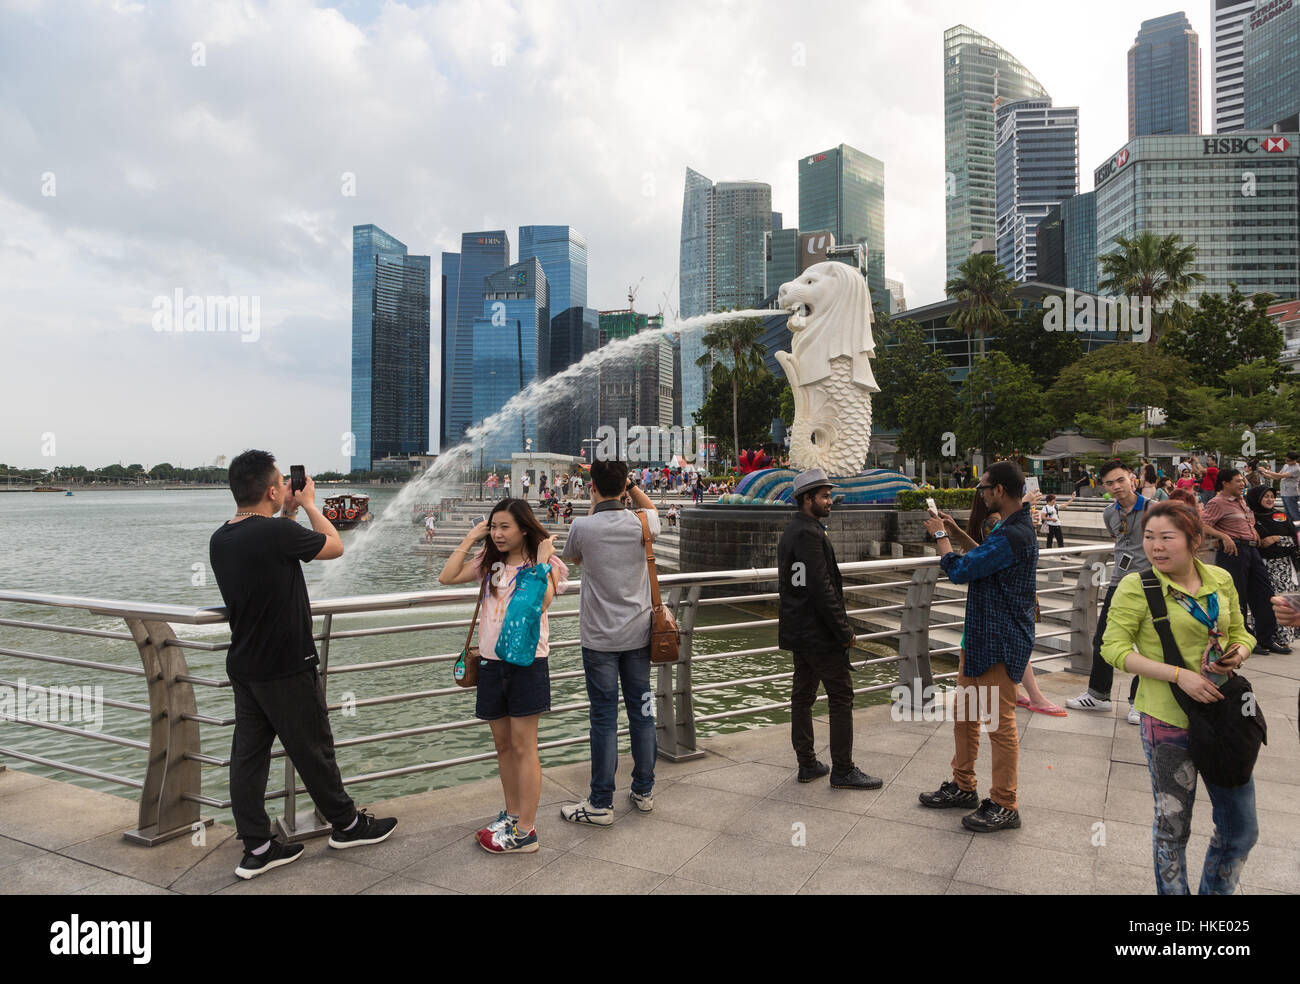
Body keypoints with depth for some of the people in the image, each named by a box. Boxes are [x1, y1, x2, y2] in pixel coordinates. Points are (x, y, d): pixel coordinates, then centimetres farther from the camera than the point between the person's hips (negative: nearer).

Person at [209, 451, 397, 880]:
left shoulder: (220, 540, 2)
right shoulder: (277, 532, -23)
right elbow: (335, 546, -7)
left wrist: (288, 513, 18)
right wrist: (308, 504, 6)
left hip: (244, 666, 8)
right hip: (286, 668, -8)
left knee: (249, 751, 11)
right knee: (314, 749, 8)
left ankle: (256, 848, 19)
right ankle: (347, 824, 26)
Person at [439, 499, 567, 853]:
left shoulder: (543, 563, -4)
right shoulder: (489, 562, 9)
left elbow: (542, 602, -21)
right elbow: (447, 577, -1)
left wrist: (542, 559, -17)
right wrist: (470, 538, 1)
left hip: (527, 661, -5)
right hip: (492, 661, 5)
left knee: (523, 747, -1)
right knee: (503, 745, 15)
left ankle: (525, 832, 7)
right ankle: (512, 815, 29)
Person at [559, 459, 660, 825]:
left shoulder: (583, 526, -14)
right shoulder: (642, 524, -5)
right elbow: (651, 508, 21)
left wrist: (594, 507, 11)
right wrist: (629, 483, 13)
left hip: (599, 639, -3)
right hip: (638, 634, 3)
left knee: (604, 719, 2)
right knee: (641, 712, 12)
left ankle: (601, 804, 10)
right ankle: (644, 791, 26)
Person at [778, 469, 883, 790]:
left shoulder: (789, 532, 13)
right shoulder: (809, 533, -18)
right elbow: (821, 589, -23)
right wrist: (844, 631, -16)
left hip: (797, 631, 10)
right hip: (819, 634, -10)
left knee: (802, 697, 13)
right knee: (841, 698, 0)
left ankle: (807, 764, 22)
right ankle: (843, 771, 7)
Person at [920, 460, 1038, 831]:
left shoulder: (1014, 536, -24)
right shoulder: (1010, 527, 9)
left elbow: (960, 570, -24)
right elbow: (983, 556, 25)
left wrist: (940, 535, -8)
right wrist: (955, 530, 18)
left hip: (1001, 644, -11)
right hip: (981, 635, 11)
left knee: (1000, 723, 0)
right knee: (964, 713, 18)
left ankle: (1004, 806, 13)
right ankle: (963, 786, 32)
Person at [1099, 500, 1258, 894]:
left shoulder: (1220, 580, 2)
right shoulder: (1137, 586, -12)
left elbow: (1239, 632, 16)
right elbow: (1114, 647, -13)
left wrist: (1240, 652, -8)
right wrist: (1179, 675, -22)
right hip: (1169, 721, -4)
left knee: (1242, 830, 15)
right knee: (1173, 827, 12)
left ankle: (1216, 891, 39)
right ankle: (1172, 891, 35)